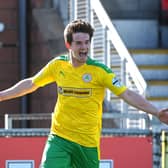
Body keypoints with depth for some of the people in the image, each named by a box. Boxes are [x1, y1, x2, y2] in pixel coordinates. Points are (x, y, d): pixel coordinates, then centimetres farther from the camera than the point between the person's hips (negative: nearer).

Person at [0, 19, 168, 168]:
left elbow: (128, 95, -11)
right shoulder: (57, 65, 1)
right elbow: (31, 84, 17)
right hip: (59, 138, 2)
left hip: (88, 142, -2)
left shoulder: (99, 70, -10)